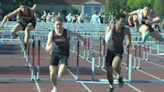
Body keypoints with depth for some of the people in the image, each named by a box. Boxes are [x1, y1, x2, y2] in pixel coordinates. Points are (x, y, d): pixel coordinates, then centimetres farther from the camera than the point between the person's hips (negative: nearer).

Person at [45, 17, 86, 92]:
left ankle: (62, 69, 17)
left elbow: (76, 34, 3)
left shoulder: (67, 33, -19)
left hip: (64, 54, -2)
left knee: (61, 73, -23)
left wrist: (83, 40, 22)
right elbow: (47, 48, -20)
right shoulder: (51, 33, -17)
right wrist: (50, 47, -45)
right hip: (55, 53, 2)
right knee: (52, 74, -1)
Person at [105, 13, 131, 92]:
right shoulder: (109, 27, -19)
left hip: (119, 52, -1)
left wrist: (129, 41, 14)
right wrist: (111, 30, -38)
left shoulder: (125, 30, -17)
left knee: (115, 66, -33)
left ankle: (119, 76, 1)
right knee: (109, 73, 8)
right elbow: (107, 41, -32)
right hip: (110, 51, 1)